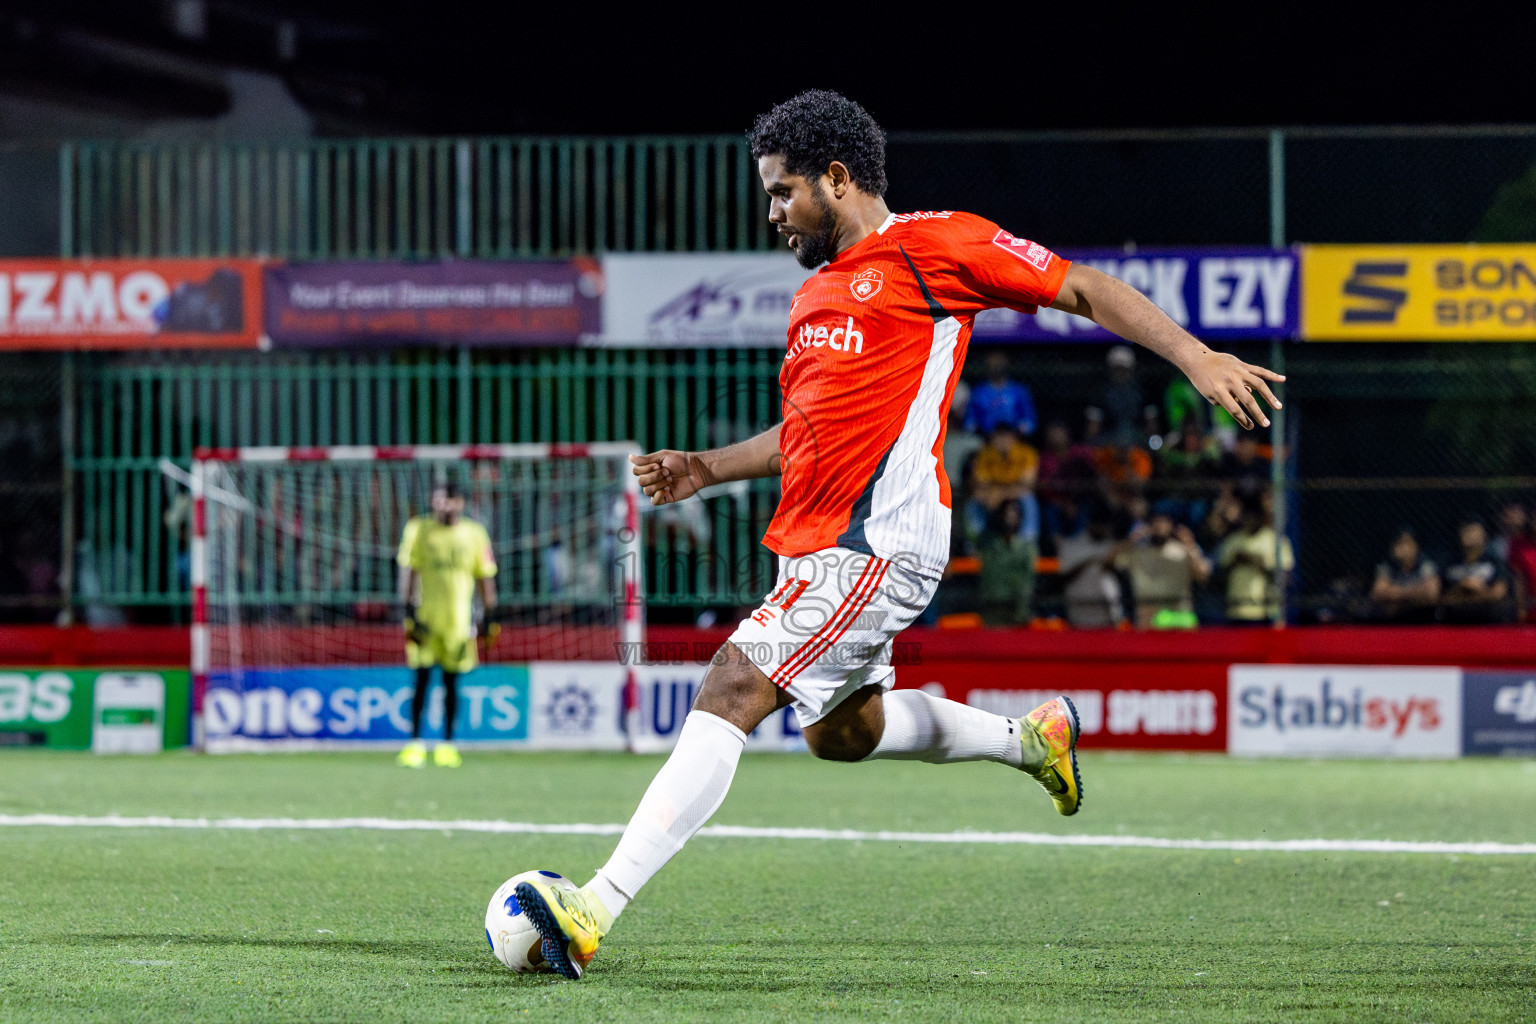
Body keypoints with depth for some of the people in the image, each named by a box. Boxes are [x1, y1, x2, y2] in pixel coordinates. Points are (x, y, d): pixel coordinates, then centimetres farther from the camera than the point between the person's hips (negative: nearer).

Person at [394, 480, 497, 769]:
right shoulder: (418, 529, 3)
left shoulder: (474, 534, 5)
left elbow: (485, 577, 9)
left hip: (459, 618, 1)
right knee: (422, 678, -4)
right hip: (425, 614, -1)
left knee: (451, 681, 4)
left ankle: (447, 744, 10)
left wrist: (489, 614, 5)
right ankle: (414, 743, -1)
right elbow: (408, 569, 2)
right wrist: (408, 608, -6)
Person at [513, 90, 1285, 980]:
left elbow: (1084, 289, -2)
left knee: (731, 691, -20)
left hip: (878, 543, -10)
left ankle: (595, 912, -26)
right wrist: (709, 469, 17)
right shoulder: (814, 294, 21)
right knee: (842, 731, 23)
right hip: (816, 543, 10)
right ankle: (1034, 739, 42)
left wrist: (1195, 356, -11)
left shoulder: (933, 244, -4)